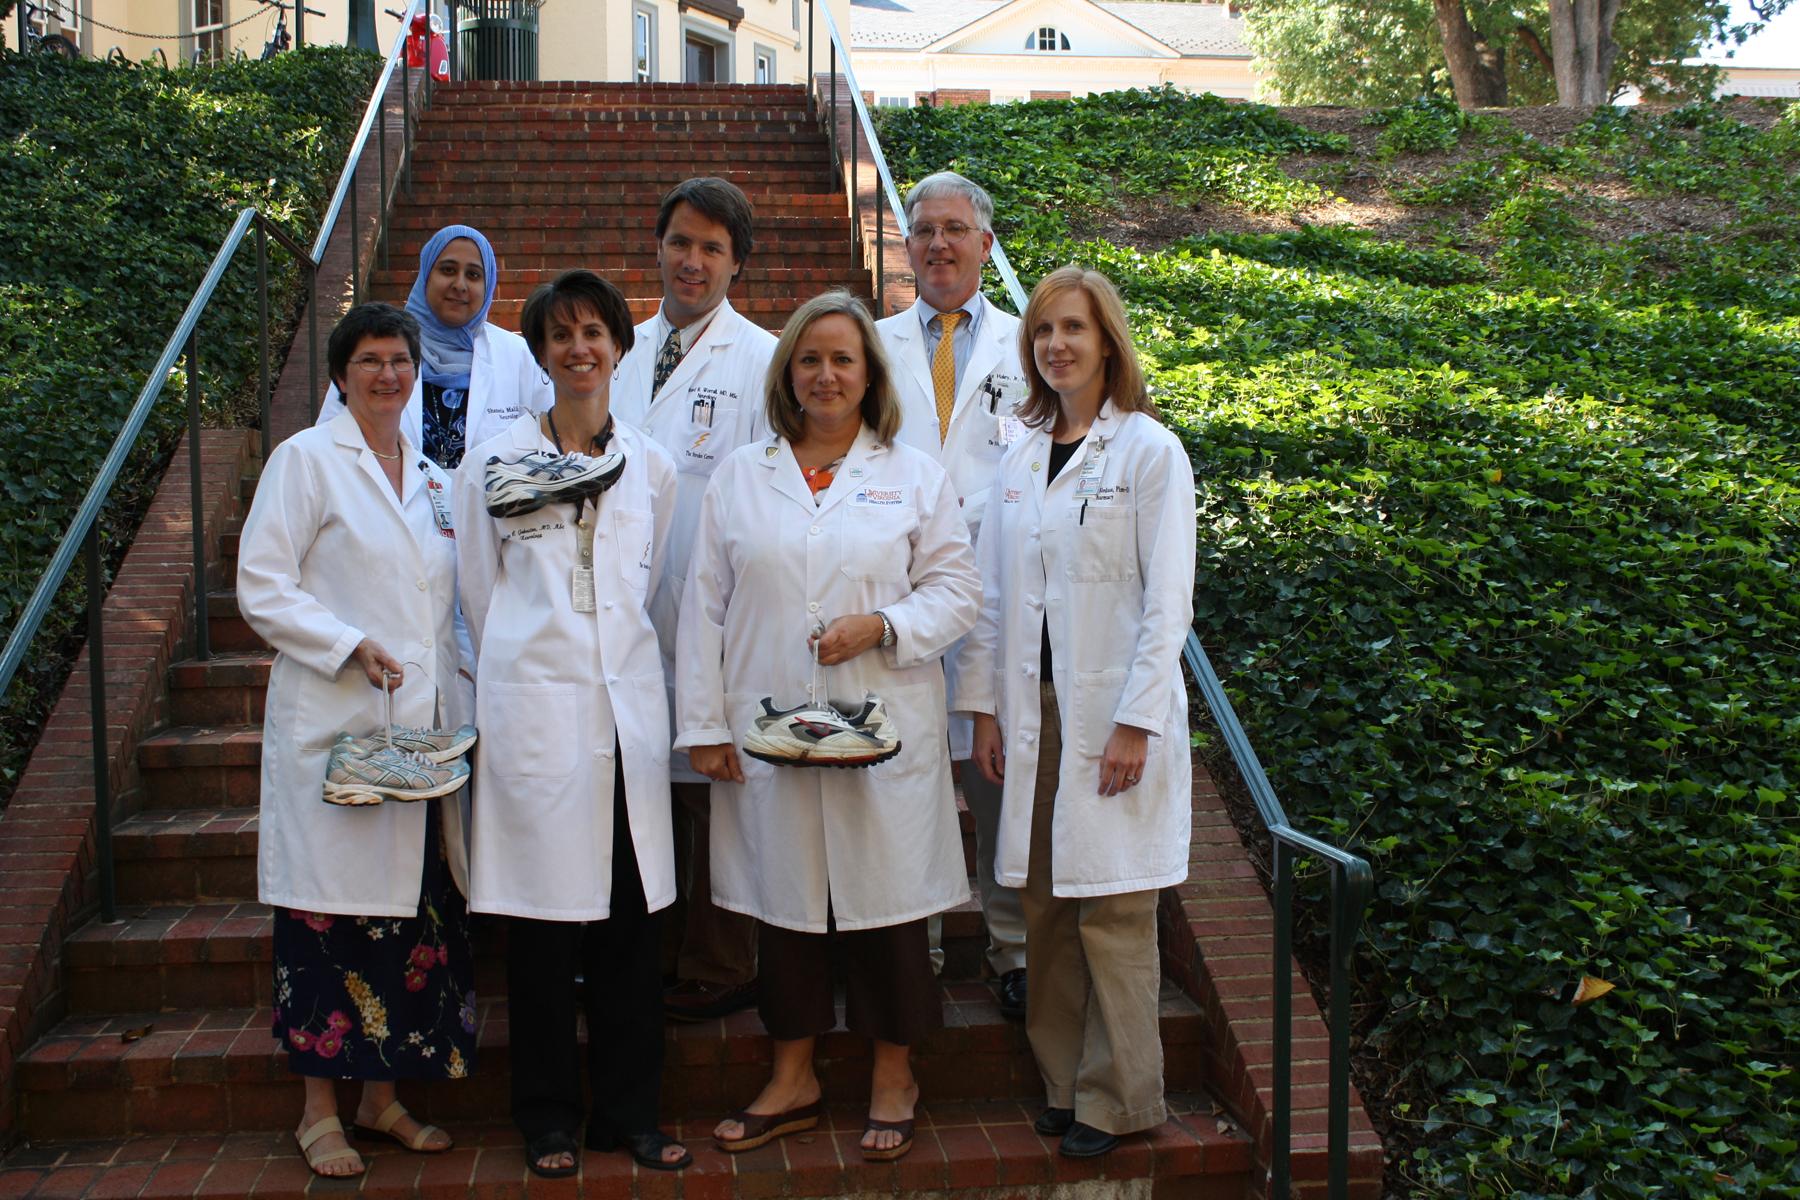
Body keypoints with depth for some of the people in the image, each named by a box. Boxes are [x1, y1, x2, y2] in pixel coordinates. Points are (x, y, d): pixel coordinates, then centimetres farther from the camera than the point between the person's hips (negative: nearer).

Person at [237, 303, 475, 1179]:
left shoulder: (433, 478, 16)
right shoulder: (305, 460, -1)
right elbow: (261, 588, -6)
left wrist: (456, 704, 11)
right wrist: (350, 647, -16)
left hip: (421, 728, 6)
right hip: (333, 727, -5)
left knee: (412, 912, 7)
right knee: (330, 910, -2)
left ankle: (384, 1097, 19)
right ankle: (320, 1111, 9)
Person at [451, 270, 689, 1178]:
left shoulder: (650, 466, 10)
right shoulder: (496, 461, 2)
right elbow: (479, 594, 9)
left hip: (627, 706, 3)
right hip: (534, 707, -2)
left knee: (630, 921, 5)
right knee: (543, 923, 2)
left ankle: (627, 1112, 19)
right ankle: (547, 1119, 17)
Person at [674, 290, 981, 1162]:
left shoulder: (914, 477, 6)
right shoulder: (738, 477, 9)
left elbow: (956, 588, 4)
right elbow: (704, 607, 7)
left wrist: (880, 626, -14)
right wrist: (704, 724, 1)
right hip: (766, 730, 1)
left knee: (886, 896, 3)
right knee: (782, 899, 8)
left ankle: (893, 1081, 19)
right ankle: (792, 1081, 24)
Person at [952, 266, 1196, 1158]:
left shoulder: (1148, 451, -4)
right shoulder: (1020, 456, 12)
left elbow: (1168, 599, -8)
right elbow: (993, 590, 12)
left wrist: (1137, 720, -14)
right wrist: (982, 704, 6)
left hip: (1113, 709, -5)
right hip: (1035, 709, 5)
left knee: (1110, 909, -2)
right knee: (1045, 905, 8)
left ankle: (1119, 1098, 11)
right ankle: (1065, 1082, 20)